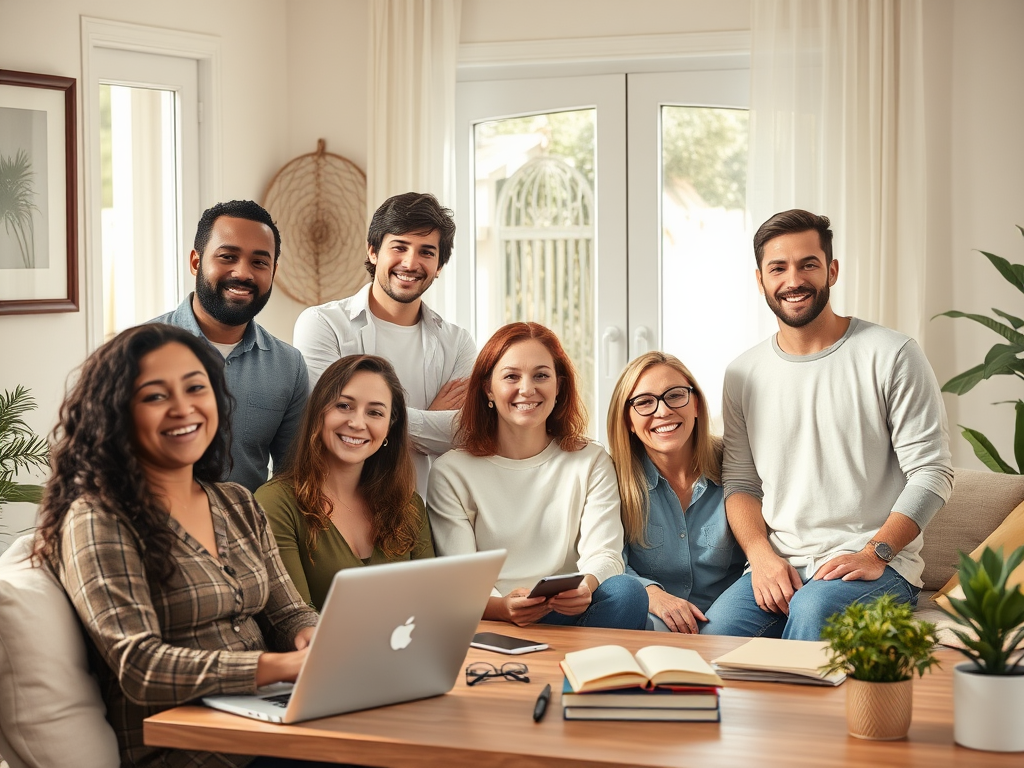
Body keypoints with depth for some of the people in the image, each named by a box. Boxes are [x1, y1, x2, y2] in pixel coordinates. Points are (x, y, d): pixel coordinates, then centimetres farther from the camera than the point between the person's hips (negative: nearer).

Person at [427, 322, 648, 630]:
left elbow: (604, 554, 0)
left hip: (568, 616, 2)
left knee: (626, 590, -29)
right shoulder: (450, 473, 5)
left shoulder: (591, 462, 12)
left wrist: (585, 588, -26)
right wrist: (502, 606, -27)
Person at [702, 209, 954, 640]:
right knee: (717, 632, -27)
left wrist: (874, 554, -15)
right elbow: (740, 483, 15)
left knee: (813, 609, -36)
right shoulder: (743, 375, 14)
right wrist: (762, 557, -5)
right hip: (778, 568, 3)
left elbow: (931, 474, -3)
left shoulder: (892, 357, 0)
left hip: (879, 566, -3)